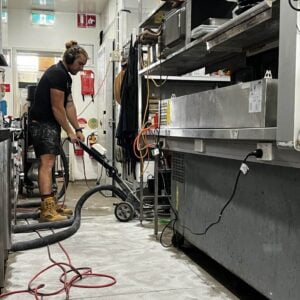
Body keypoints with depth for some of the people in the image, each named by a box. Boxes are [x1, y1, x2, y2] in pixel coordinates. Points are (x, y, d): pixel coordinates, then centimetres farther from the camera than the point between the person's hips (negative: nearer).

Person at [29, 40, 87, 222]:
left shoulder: (65, 76, 16)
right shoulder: (57, 74, -16)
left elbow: (69, 105, 14)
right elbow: (57, 108, -18)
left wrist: (78, 129, 9)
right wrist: (70, 132, -13)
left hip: (50, 124, 11)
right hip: (42, 123, -11)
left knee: (48, 164, 11)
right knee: (47, 163, -18)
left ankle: (51, 205, 18)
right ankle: (47, 210, -23)